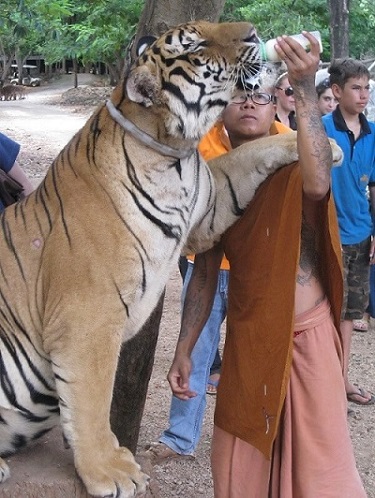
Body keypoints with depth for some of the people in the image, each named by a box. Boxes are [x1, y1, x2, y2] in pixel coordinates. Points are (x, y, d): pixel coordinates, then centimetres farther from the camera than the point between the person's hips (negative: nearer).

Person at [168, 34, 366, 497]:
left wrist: (305, 87, -38)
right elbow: (205, 273, 8)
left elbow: (318, 184, -33)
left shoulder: (292, 163, -7)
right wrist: (183, 350, 5)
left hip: (306, 336, -4)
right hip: (246, 340, 4)